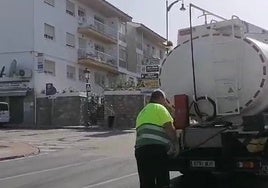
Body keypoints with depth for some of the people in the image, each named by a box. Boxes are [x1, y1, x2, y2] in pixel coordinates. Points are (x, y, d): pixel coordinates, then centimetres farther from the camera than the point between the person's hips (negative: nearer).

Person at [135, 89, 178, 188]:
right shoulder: (159, 108, 3)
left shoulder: (142, 112, 29)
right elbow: (169, 129, -4)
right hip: (156, 148, -8)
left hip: (140, 149, 8)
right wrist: (175, 143, 10)